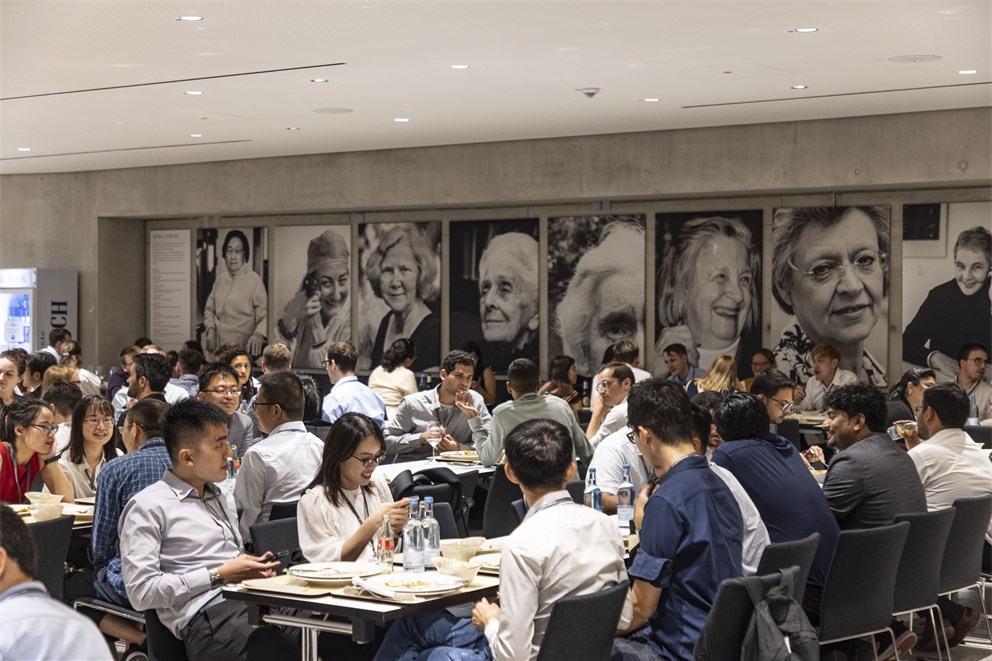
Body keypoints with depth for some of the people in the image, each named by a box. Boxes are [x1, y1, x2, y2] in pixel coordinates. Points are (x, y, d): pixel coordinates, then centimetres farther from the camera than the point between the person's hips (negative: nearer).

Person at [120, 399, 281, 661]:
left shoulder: (224, 499, 26)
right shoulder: (148, 507, 1)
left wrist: (255, 567, 9)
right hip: (205, 615, -7)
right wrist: (218, 576, -7)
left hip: (250, 600, 7)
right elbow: (141, 592, -7)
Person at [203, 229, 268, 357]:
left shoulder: (254, 280, -7)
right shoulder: (220, 279, 11)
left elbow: (264, 315, -10)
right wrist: (211, 329, 3)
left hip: (243, 348, -5)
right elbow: (209, 309, 20)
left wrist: (258, 335, -27)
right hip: (219, 346, 5)